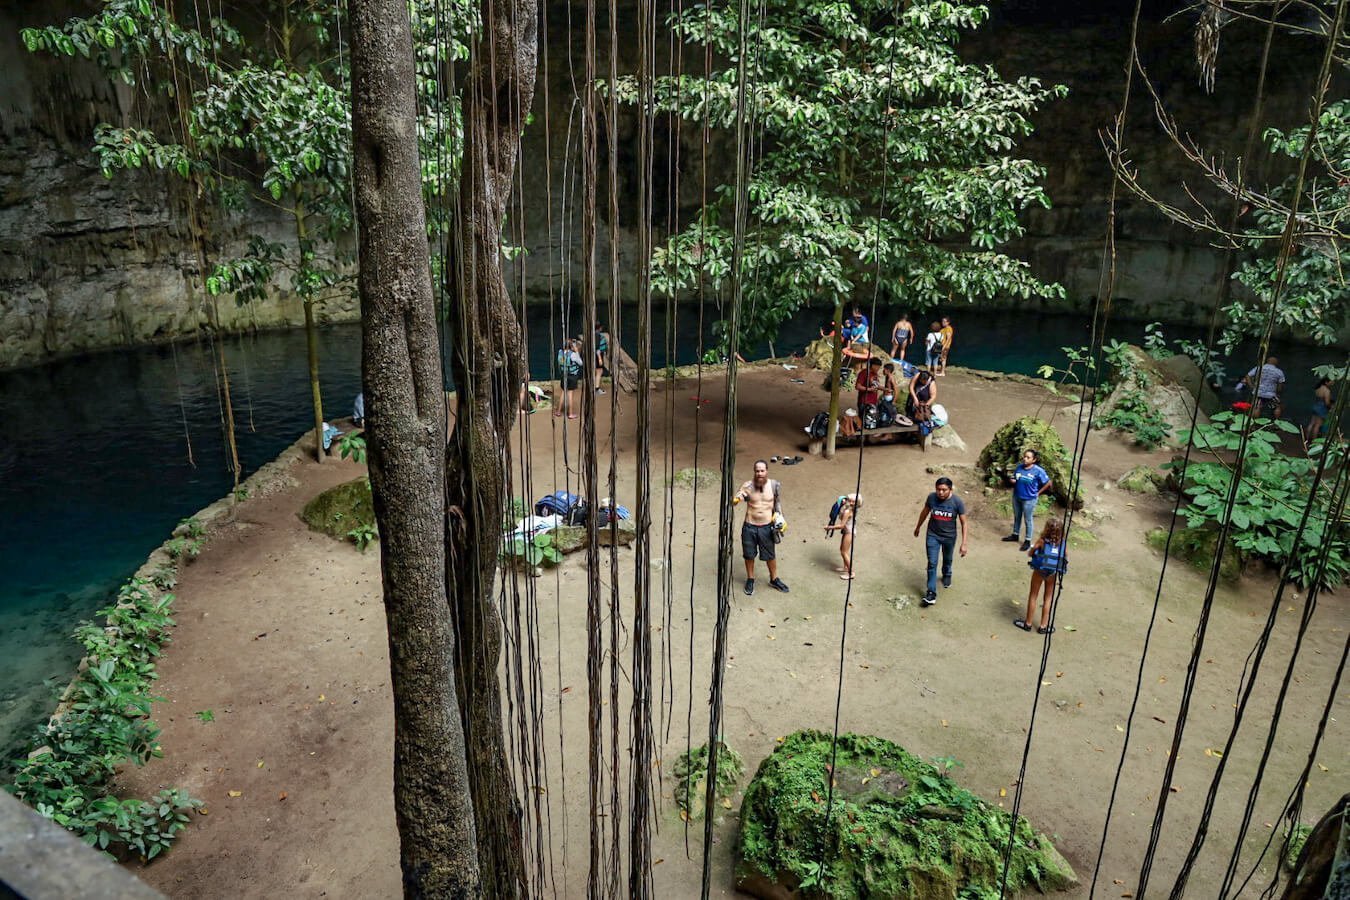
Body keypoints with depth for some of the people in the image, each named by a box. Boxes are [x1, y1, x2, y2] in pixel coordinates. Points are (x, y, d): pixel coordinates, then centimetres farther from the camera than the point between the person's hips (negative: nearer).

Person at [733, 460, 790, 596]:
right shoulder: (748, 486, -14)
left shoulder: (774, 485, -7)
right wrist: (735, 500, -41)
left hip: (767, 527, 1)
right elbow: (734, 501, -19)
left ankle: (774, 579, 38)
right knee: (749, 555, 15)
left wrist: (779, 516, 0)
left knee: (770, 555, 15)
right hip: (749, 527, -1)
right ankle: (750, 579, 37)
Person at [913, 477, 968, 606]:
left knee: (947, 560, 24)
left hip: (949, 537, 0)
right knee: (932, 563, -4)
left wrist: (964, 543, -17)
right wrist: (918, 527, 16)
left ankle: (947, 575, 55)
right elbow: (924, 512, 3)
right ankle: (931, 592, 3)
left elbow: (963, 523, -14)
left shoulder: (958, 502, -23)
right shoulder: (931, 497, -17)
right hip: (933, 535, 0)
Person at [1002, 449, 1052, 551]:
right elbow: (1013, 479, 11)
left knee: (1028, 520, 7)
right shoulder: (1019, 467, -6)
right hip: (1016, 497, 5)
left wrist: (1038, 493, -5)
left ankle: (1028, 541, 19)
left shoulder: (1038, 471, -19)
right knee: (1017, 517, 21)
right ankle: (1015, 535, 39)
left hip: (1029, 499, -5)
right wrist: (1013, 481, -13)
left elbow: (1047, 483, -9)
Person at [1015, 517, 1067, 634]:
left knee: (1033, 596, 13)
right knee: (1048, 598, 15)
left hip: (1039, 571, -2)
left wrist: (1031, 550, 17)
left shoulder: (1042, 540, -10)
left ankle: (1028, 623, 22)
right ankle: (1043, 626, 20)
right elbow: (1066, 558, 2)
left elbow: (1030, 553, -3)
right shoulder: (1062, 543, -4)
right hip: (1053, 573, 2)